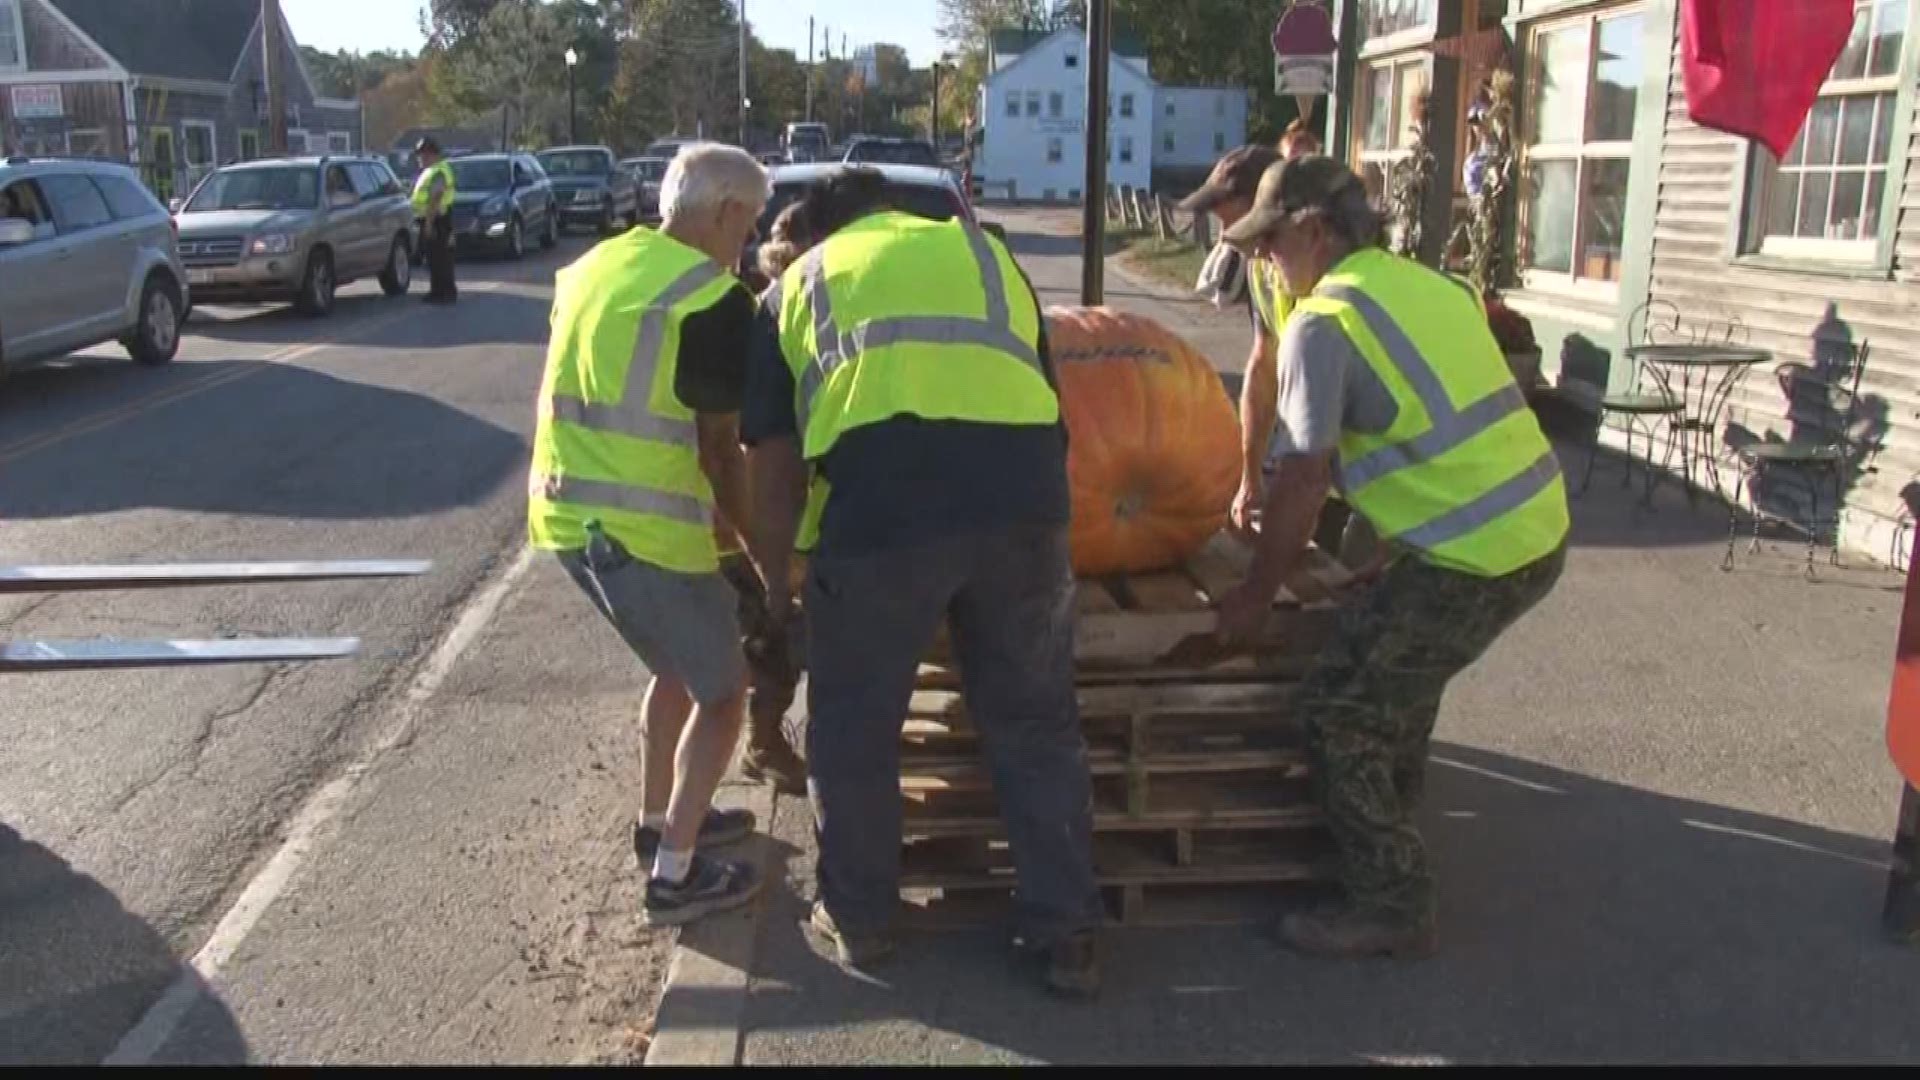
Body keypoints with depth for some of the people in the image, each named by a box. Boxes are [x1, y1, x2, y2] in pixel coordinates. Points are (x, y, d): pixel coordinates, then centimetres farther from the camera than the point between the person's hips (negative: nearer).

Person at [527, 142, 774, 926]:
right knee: (722, 691, 11)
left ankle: (660, 821, 40)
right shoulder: (714, 300, -13)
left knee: (677, 668, 27)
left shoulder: (591, 267, 12)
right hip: (647, 530, -8)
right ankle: (675, 875, 13)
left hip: (566, 514, 8)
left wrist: (711, 509, 23)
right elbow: (718, 445, -10)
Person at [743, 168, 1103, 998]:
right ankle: (1067, 935, 27)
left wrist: (777, 585, 31)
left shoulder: (801, 283, 23)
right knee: (1036, 725, 18)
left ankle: (859, 922, 34)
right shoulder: (984, 251, 29)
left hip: (881, 507, -2)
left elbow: (774, 463, 19)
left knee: (854, 730, 19)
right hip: (1021, 498, 3)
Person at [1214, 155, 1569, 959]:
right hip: (1539, 531, 9)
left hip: (1474, 560, -9)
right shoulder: (1427, 283, 14)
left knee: (1337, 713, 2)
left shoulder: (1323, 321, -11)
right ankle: (1389, 817, 46)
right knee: (1405, 667, 30)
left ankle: (1390, 907, 11)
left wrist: (1253, 598, -2)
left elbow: (1302, 480, -14)